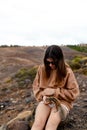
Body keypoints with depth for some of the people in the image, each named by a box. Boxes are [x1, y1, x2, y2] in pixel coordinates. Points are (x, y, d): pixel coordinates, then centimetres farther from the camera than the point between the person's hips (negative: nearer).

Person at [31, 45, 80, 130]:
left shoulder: (67, 72, -10)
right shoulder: (42, 69, -1)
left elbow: (73, 93, -7)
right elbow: (36, 86, 9)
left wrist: (55, 91, -15)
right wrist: (43, 96, -11)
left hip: (62, 102, -2)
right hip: (45, 101, 2)